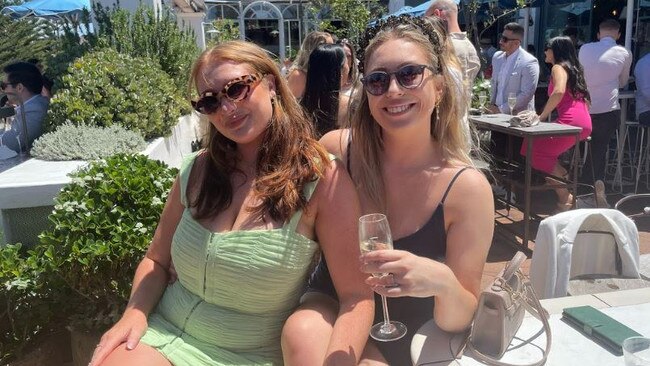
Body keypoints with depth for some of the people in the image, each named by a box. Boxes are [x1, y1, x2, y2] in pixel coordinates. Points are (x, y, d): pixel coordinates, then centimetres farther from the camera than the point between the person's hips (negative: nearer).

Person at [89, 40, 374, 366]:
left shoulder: (323, 178, -12)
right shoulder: (197, 169, 2)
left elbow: (356, 298, -15)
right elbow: (156, 261, 11)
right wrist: (135, 314, -7)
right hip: (163, 335, 3)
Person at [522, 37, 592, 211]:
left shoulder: (558, 67, -1)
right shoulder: (573, 68, 26)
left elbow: (559, 92, -21)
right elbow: (584, 98, 26)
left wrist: (542, 116, -16)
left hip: (570, 121, -9)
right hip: (585, 124, 9)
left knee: (534, 150, -6)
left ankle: (565, 197, -5)